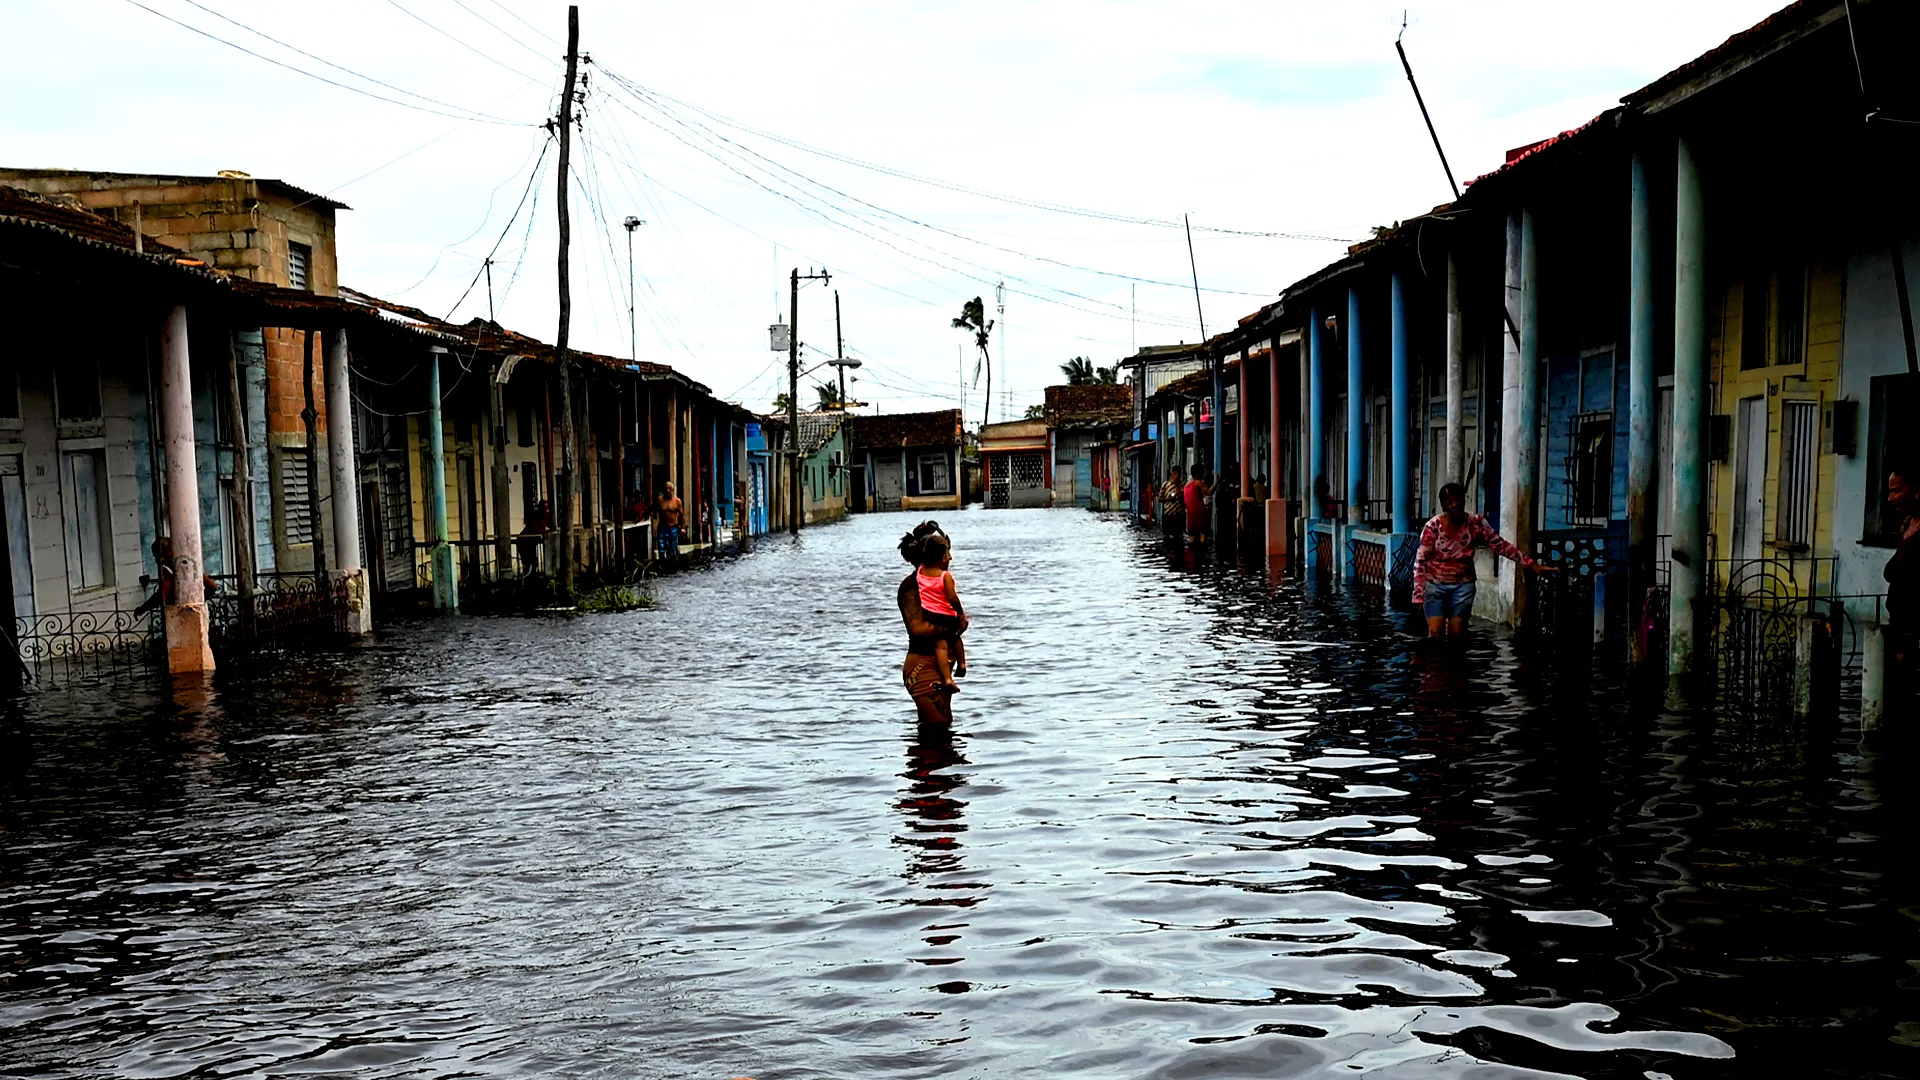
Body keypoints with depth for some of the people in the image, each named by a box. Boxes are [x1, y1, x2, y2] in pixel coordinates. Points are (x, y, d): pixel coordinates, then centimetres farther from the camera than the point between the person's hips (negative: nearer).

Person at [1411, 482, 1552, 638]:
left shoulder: (1476, 523, -5)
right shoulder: (1433, 526, -12)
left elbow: (1501, 545, -4)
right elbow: (1421, 561, -11)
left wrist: (1532, 564, -11)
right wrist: (1418, 594, -17)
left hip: (1463, 586, 2)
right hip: (1435, 585, -2)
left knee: (1456, 635, 2)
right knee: (1435, 633, -10)